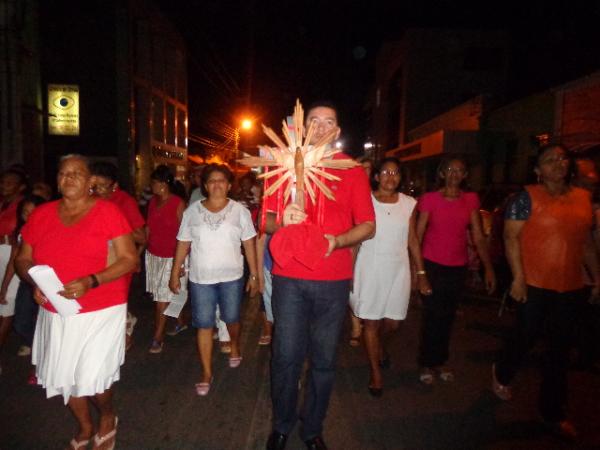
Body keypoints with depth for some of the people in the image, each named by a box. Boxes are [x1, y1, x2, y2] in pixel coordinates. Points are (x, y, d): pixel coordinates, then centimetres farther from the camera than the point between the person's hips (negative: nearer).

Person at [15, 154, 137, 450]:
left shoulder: (107, 211, -10)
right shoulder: (41, 214, 3)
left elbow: (129, 259, -12)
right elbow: (23, 259, 11)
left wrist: (91, 282, -24)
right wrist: (34, 282, -9)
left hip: (101, 311, -5)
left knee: (92, 378, -3)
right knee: (63, 376, 15)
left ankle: (108, 416, 34)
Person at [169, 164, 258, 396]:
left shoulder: (239, 211, -3)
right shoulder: (192, 211, 0)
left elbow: (249, 244, -2)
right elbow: (183, 244, 2)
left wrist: (254, 274, -3)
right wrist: (174, 274, 2)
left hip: (232, 277, 0)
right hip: (200, 278, 1)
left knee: (231, 319, 15)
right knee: (204, 325, 4)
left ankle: (235, 347, 47)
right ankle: (206, 373, 18)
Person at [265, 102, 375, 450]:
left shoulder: (352, 171, 4)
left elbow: (368, 225, 2)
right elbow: (267, 221, 6)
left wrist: (337, 241, -16)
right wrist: (282, 222, -16)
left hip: (334, 281, 0)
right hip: (289, 279, 0)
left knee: (324, 359, 9)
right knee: (286, 356, 6)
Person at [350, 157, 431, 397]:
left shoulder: (409, 203, 3)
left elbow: (412, 239, 7)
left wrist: (421, 273, 5)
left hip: (398, 268, 3)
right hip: (370, 267, -2)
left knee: (393, 321, 10)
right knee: (371, 321, 5)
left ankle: (380, 344, 45)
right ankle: (376, 371, 23)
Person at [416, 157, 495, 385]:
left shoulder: (471, 200, 3)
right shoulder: (430, 199, -5)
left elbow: (478, 237, 3)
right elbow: (418, 234, -4)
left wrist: (488, 267, -2)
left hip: (458, 267, 3)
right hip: (432, 264, -3)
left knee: (447, 316, 12)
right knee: (431, 316, 2)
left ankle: (440, 361, 28)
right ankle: (427, 364, 18)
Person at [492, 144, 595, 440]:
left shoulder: (583, 197, 8)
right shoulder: (528, 197, -8)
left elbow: (586, 241, 15)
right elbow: (511, 237, -13)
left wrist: (595, 274, 12)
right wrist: (518, 277, -17)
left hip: (571, 287, 5)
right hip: (534, 285, -5)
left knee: (560, 349, 12)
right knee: (525, 337, 10)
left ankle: (553, 412, 28)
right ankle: (501, 374, 41)